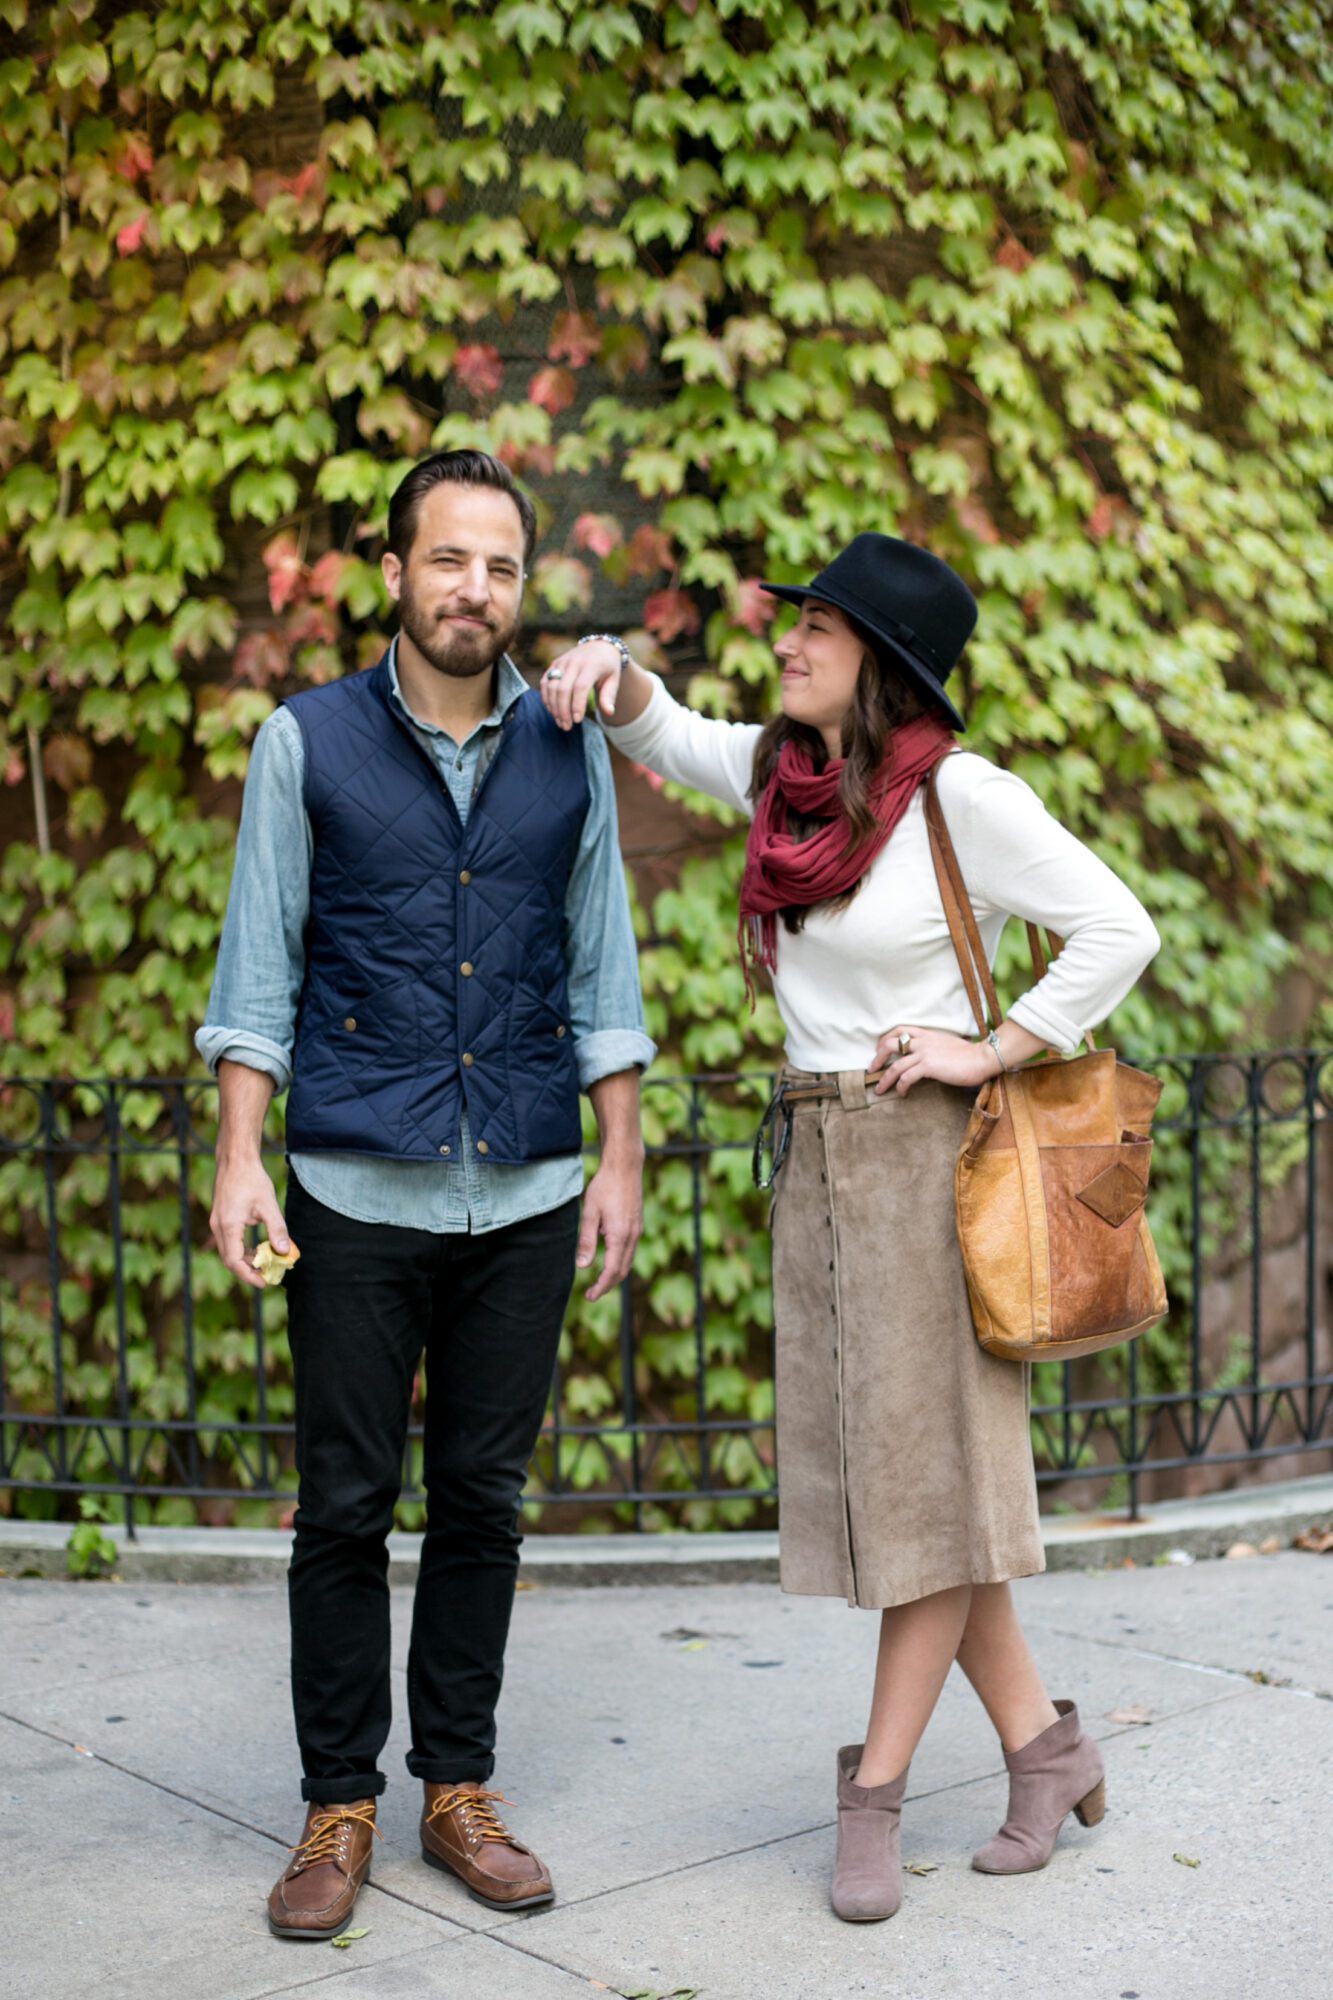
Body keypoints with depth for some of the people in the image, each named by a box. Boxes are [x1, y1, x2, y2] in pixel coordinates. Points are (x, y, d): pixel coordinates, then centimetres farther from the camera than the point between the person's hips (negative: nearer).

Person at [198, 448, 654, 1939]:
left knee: (482, 1499, 9)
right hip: (358, 1192, -2)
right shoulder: (308, 741, 2)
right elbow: (259, 964, 1)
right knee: (346, 1506, 3)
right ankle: (337, 1807, 16)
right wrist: (239, 1158, -6)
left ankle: (459, 1790, 21)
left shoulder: (570, 755, 8)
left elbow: (601, 969, 11)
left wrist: (620, 1160, 6)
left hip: (525, 1198, 2)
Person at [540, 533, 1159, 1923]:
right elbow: (659, 734, 21)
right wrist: (609, 667, 0)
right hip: (818, 1162, 7)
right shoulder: (785, 772, 7)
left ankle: (872, 1796, 6)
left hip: (926, 1156, -7)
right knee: (876, 1477, 9)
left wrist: (986, 1051, -12)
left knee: (928, 1471, -2)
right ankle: (1043, 1749, 21)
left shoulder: (960, 794, -11)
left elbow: (1118, 930, -11)